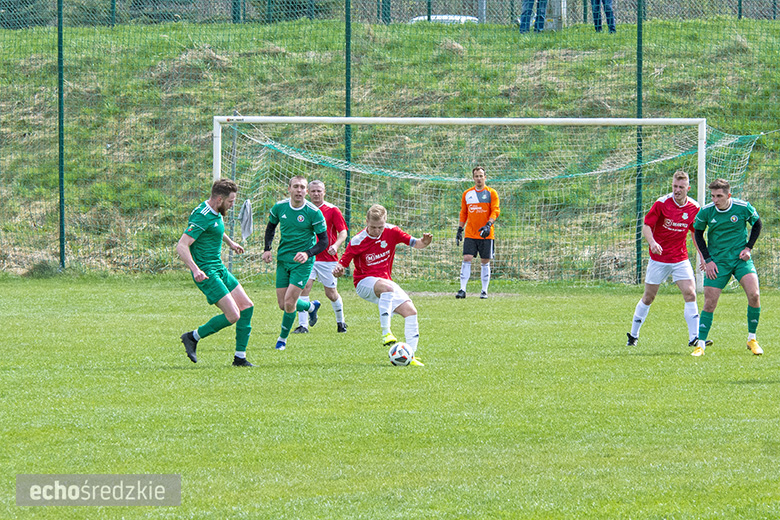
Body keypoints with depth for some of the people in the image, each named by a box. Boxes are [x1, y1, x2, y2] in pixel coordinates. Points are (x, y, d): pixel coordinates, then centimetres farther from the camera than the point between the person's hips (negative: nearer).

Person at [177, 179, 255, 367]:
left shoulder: (216, 213, 10)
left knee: (247, 307, 4)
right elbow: (181, 246, -27)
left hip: (220, 269, 10)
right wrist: (195, 269, -39)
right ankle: (193, 337, 3)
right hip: (207, 273, -10)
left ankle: (240, 358, 8)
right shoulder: (202, 217, -21)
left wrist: (230, 242, 51)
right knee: (233, 315, -15)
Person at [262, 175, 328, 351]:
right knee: (283, 304, 4)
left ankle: (283, 338, 10)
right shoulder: (279, 207, -3)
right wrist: (267, 249, 3)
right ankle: (311, 307, 37)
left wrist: (308, 254, -25)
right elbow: (271, 226, 17)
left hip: (302, 262, -4)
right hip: (283, 259, 4)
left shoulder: (314, 212, -14)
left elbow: (324, 241, -9)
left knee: (289, 301, -14)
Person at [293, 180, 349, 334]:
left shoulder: (332, 210, -3)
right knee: (304, 287, -16)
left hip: (327, 258, -2)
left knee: (331, 293, 5)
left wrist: (336, 245, -24)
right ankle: (303, 325, -14)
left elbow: (343, 232, -6)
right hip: (308, 257, 2)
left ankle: (341, 322, 30)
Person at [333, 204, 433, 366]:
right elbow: (342, 263, -10)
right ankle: (386, 332, -40)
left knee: (411, 311, -10)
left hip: (385, 279, 5)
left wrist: (424, 242, -25)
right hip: (365, 282, -5)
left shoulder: (391, 232, -3)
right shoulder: (357, 242, -14)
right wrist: (338, 269, -33)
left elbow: (415, 243, -2)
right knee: (387, 287, -40)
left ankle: (411, 355, -6)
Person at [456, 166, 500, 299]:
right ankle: (462, 289, -12)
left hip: (486, 234, -2)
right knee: (467, 259, -10)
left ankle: (484, 291, 10)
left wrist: (488, 225, -21)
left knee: (485, 262, 2)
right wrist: (459, 229, 11)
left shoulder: (491, 193, 1)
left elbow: (495, 211, -6)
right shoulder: (467, 194, 10)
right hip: (470, 234, 2)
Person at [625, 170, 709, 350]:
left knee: (690, 294, -13)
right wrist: (652, 242, -30)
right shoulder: (662, 203, -12)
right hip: (658, 258, -2)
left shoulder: (693, 208, -1)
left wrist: (702, 256, 12)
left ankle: (694, 338, -11)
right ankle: (633, 335, 23)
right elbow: (646, 226, -10)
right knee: (648, 297, 7)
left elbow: (695, 233, 14)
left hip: (680, 259, 2)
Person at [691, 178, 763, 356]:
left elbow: (757, 223, 8)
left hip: (741, 259, -1)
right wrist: (708, 260, 0)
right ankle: (700, 345, 5)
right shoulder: (706, 212, -9)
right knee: (709, 303, -5)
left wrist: (748, 248, -1)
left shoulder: (743, 208, -11)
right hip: (717, 262, 1)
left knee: (754, 295, -19)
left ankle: (752, 340, -1)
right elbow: (698, 233, 7)